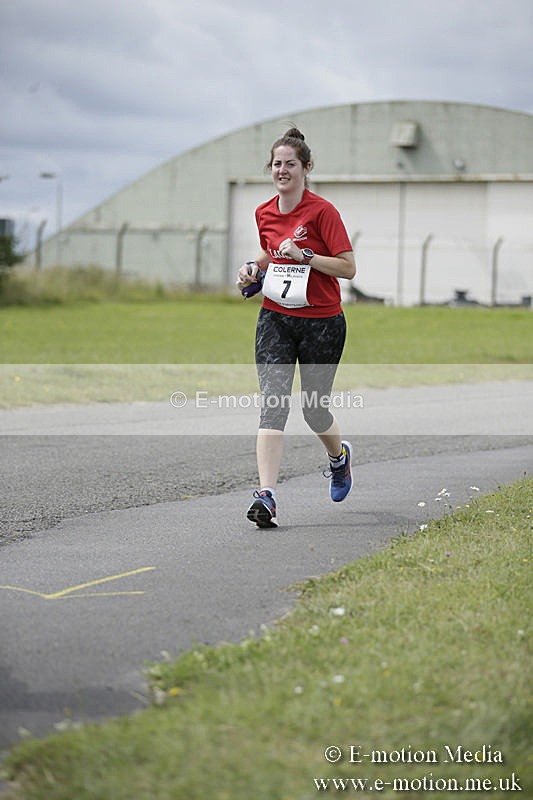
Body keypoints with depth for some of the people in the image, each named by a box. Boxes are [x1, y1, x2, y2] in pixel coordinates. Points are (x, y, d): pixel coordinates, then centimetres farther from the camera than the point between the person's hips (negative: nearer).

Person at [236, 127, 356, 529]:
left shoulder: (323, 211, -11)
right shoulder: (264, 213, 7)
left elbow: (348, 267, -13)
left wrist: (305, 256, -23)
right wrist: (253, 269, 6)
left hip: (322, 322, -4)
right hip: (275, 318, 4)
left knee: (314, 408, 6)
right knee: (273, 402, -12)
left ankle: (339, 455, 42)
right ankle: (266, 496, -21)